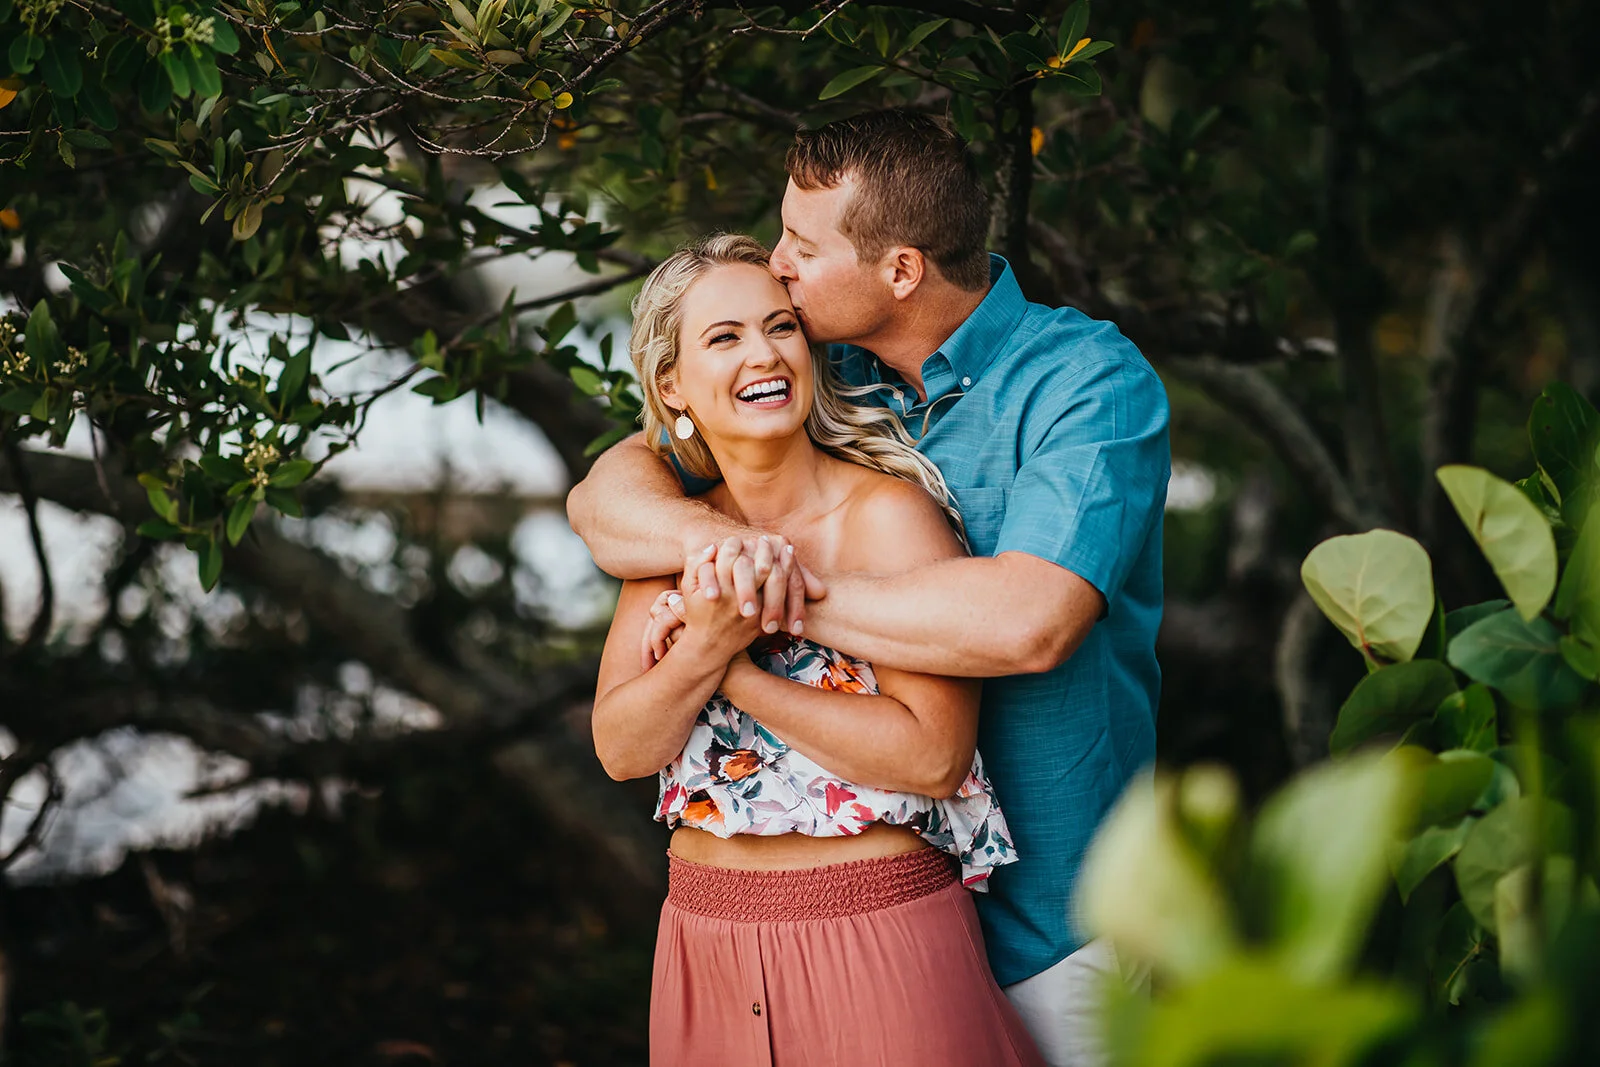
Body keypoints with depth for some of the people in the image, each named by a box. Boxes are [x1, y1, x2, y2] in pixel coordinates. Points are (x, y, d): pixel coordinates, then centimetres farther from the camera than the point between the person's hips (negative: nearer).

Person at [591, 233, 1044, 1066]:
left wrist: (738, 673, -17)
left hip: (876, 932, -5)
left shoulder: (886, 513, -12)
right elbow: (621, 748, -3)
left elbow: (933, 755, -20)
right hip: (705, 931, 5)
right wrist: (706, 642, -21)